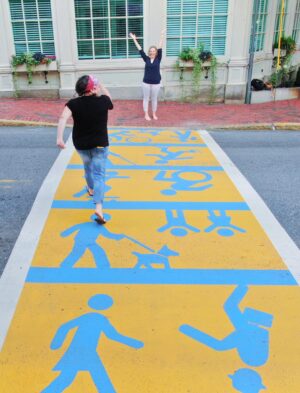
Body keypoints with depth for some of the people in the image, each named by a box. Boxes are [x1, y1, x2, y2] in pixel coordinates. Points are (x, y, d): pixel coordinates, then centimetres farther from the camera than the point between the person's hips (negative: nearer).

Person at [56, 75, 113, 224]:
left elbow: (63, 118, -24)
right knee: (99, 175, -6)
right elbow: (109, 98, 15)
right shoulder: (103, 101, -9)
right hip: (100, 144, -2)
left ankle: (91, 189, 56)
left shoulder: (73, 103, -10)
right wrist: (101, 85, 19)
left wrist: (59, 137, -28)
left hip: (81, 144, 3)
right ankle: (99, 206, -23)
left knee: (88, 167, 30)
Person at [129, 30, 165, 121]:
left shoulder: (158, 59, -1)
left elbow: (160, 48, -8)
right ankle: (146, 114, 17)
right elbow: (140, 50, 0)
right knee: (146, 98, 7)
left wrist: (162, 36, -14)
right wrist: (134, 40, -3)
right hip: (146, 82, 1)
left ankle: (154, 114, 23)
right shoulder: (146, 59, 1)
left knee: (154, 99, 10)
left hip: (156, 82, 0)